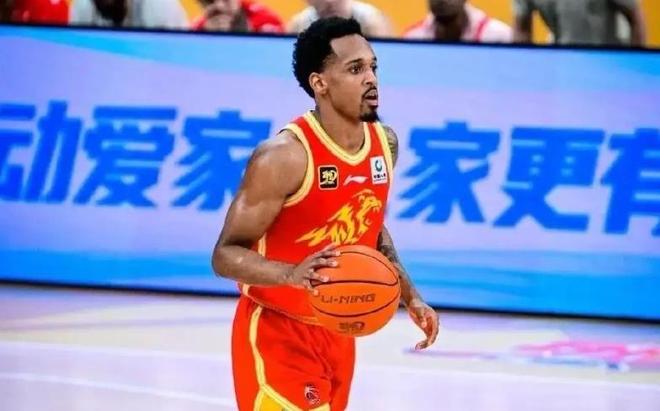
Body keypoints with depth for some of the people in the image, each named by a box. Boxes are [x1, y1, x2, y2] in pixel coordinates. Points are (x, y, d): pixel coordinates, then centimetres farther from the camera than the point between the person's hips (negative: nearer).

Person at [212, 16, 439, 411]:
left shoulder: (385, 144, 0)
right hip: (277, 336, -8)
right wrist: (292, 274, -40)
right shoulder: (285, 156, -24)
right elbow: (226, 254, -22)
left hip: (338, 334, 8)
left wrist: (410, 295, 10)